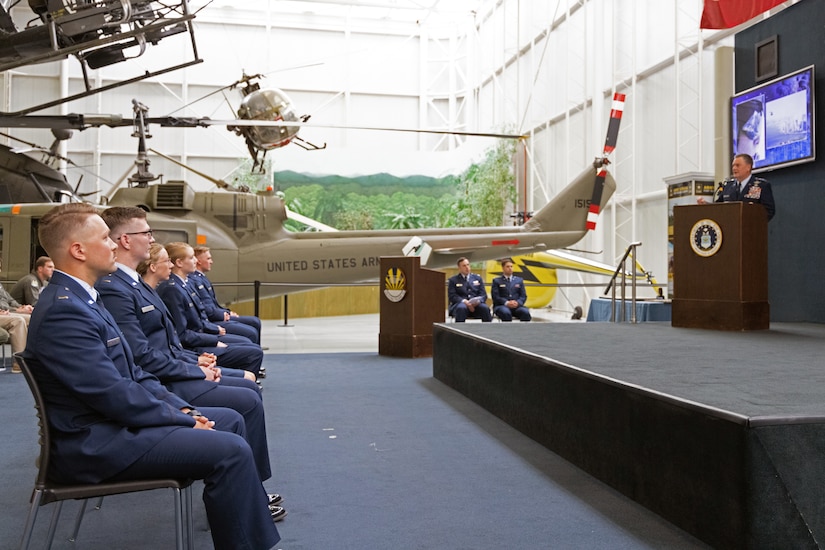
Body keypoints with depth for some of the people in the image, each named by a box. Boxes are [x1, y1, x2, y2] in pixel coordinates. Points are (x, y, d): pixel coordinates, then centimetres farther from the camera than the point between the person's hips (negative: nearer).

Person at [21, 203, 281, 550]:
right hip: (96, 444, -11)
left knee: (230, 420, 13)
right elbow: (116, 395, -24)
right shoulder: (62, 311, -22)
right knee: (231, 451, -19)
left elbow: (130, 371, 13)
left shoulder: (79, 297, 11)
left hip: (113, 420, 11)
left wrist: (181, 407, 3)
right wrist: (184, 419, -13)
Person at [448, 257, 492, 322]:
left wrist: (478, 301, -12)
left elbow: (483, 295, 13)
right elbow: (452, 296, 1)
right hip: (460, 303, -2)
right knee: (461, 308, -38)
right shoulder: (453, 280, 12)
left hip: (476, 304, 2)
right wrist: (464, 301, -18)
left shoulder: (477, 278, 21)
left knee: (485, 308, -31)